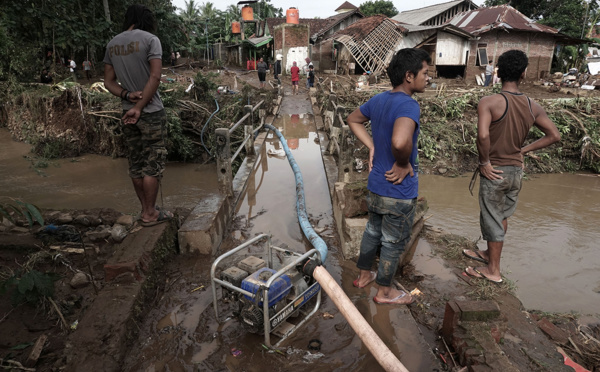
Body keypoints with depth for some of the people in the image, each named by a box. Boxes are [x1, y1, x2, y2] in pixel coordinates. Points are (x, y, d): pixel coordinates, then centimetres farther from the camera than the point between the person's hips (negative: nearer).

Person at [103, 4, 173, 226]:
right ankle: (150, 214, 8)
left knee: (136, 164, 11)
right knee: (153, 164, 1)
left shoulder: (112, 44, 11)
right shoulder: (150, 39, -6)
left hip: (127, 112, 6)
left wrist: (127, 95, -6)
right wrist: (139, 107, -13)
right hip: (151, 112, -6)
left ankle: (146, 210, 22)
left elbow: (108, 82, 8)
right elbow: (155, 77, -15)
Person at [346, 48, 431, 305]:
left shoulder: (379, 100, 1)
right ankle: (384, 291, 31)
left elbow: (353, 120, 18)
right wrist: (404, 164, -24)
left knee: (373, 231, 25)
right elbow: (400, 142, -45)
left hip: (375, 185, 8)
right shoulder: (408, 105, -26)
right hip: (399, 191, -8)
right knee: (394, 243, 12)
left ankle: (364, 275, 44)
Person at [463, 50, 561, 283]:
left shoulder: (489, 102, -18)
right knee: (502, 215, 22)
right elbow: (554, 135, 5)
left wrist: (485, 162, -18)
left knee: (492, 219, 7)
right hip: (517, 170, 6)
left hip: (494, 171, -6)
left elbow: (483, 135, -32)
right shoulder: (532, 106, 0)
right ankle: (489, 254, 42)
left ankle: (493, 271, 20)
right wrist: (523, 150, 8)